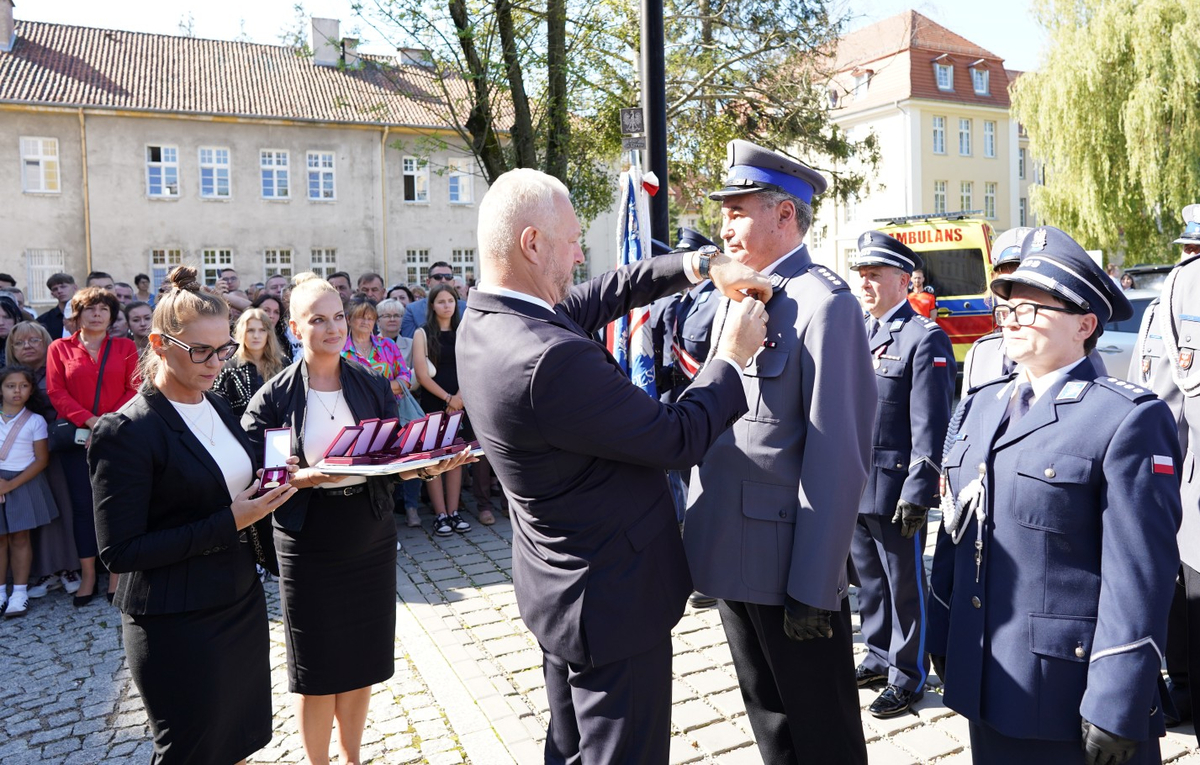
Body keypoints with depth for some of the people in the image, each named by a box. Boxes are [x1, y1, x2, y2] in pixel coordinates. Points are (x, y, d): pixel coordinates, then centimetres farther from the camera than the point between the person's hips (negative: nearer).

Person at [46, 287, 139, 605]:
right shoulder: (60, 348, 8)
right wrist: (90, 420, -13)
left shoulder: (125, 347, 9)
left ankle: (116, 573, 11)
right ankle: (88, 575, 13)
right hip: (76, 436, 0)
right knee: (83, 503, 4)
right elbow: (56, 392, 0)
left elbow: (133, 388, 1)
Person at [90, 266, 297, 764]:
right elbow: (118, 552, -19)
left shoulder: (216, 406, 5)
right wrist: (229, 522, -22)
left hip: (241, 604, 7)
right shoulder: (126, 432, -18)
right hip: (178, 626, -7)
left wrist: (268, 488, -2)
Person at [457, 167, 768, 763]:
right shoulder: (549, 359, -33)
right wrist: (733, 357, -7)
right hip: (614, 599, -9)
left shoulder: (482, 321, -3)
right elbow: (679, 438, -22)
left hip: (561, 583, 9)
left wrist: (700, 264, 2)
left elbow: (604, 296, 9)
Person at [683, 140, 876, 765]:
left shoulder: (824, 305, -16)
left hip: (789, 565, -7)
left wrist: (812, 589, -19)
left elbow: (837, 457, -19)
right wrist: (698, 523, 14)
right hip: (731, 553, 8)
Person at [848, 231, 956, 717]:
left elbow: (930, 427, -15)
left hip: (895, 489, -7)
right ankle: (879, 657, 35)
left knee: (905, 585, 8)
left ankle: (908, 677, 22)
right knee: (869, 580, 19)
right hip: (853, 485, 7)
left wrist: (917, 494, -18)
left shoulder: (925, 339, -11)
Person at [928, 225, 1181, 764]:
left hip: (1071, 694, -6)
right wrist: (941, 638, 12)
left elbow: (1140, 573, -16)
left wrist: (1117, 709, -16)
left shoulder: (1129, 418, -13)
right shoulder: (984, 403, 8)